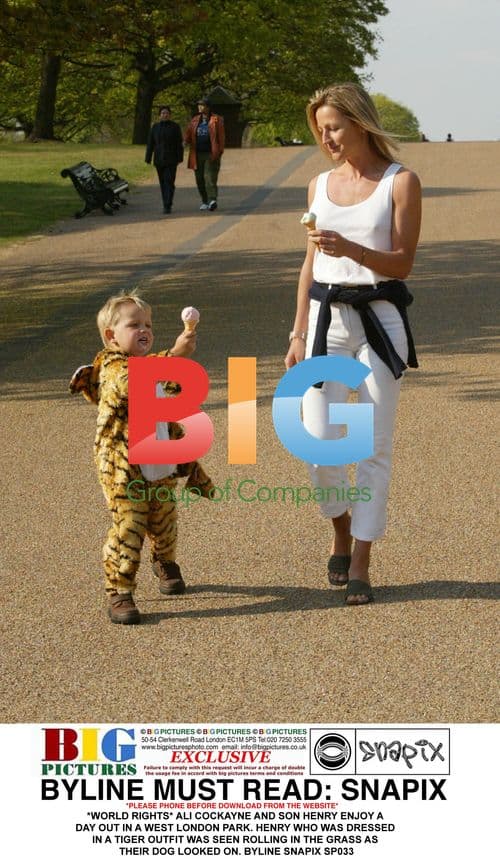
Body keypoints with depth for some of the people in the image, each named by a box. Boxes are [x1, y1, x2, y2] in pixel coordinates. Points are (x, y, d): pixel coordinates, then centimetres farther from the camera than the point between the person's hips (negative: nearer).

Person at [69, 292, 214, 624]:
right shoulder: (112, 369, -15)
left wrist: (189, 464, 23)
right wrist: (176, 355, -48)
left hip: (161, 471, 8)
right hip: (124, 472, -8)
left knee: (164, 525, 20)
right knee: (128, 530, -12)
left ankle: (165, 563, 48)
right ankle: (119, 594, -2)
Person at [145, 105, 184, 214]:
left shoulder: (175, 127, -1)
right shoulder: (155, 127, 6)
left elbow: (179, 144, -2)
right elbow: (150, 144, 6)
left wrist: (179, 158, -7)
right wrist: (148, 159, 2)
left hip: (171, 159, -3)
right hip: (159, 159, 3)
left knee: (169, 181, -12)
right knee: (163, 182, 9)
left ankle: (168, 206, -16)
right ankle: (166, 204, 19)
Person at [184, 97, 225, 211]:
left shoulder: (216, 120, 0)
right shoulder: (195, 120, 13)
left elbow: (221, 137, -2)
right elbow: (188, 133, 6)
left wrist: (219, 152, -9)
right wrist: (186, 140, -16)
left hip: (211, 155, -5)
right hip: (198, 154, 5)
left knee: (210, 178, -16)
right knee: (200, 179, 7)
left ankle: (212, 201, -25)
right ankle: (205, 202, 18)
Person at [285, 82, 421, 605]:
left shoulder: (400, 182, -3)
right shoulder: (320, 186, 10)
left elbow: (402, 263, -7)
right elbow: (311, 264, 13)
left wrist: (351, 249, -24)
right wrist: (298, 335, 10)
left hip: (379, 320, -3)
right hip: (326, 318, 4)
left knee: (374, 446, 0)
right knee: (318, 442, -2)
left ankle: (360, 565, 7)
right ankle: (341, 532, 26)